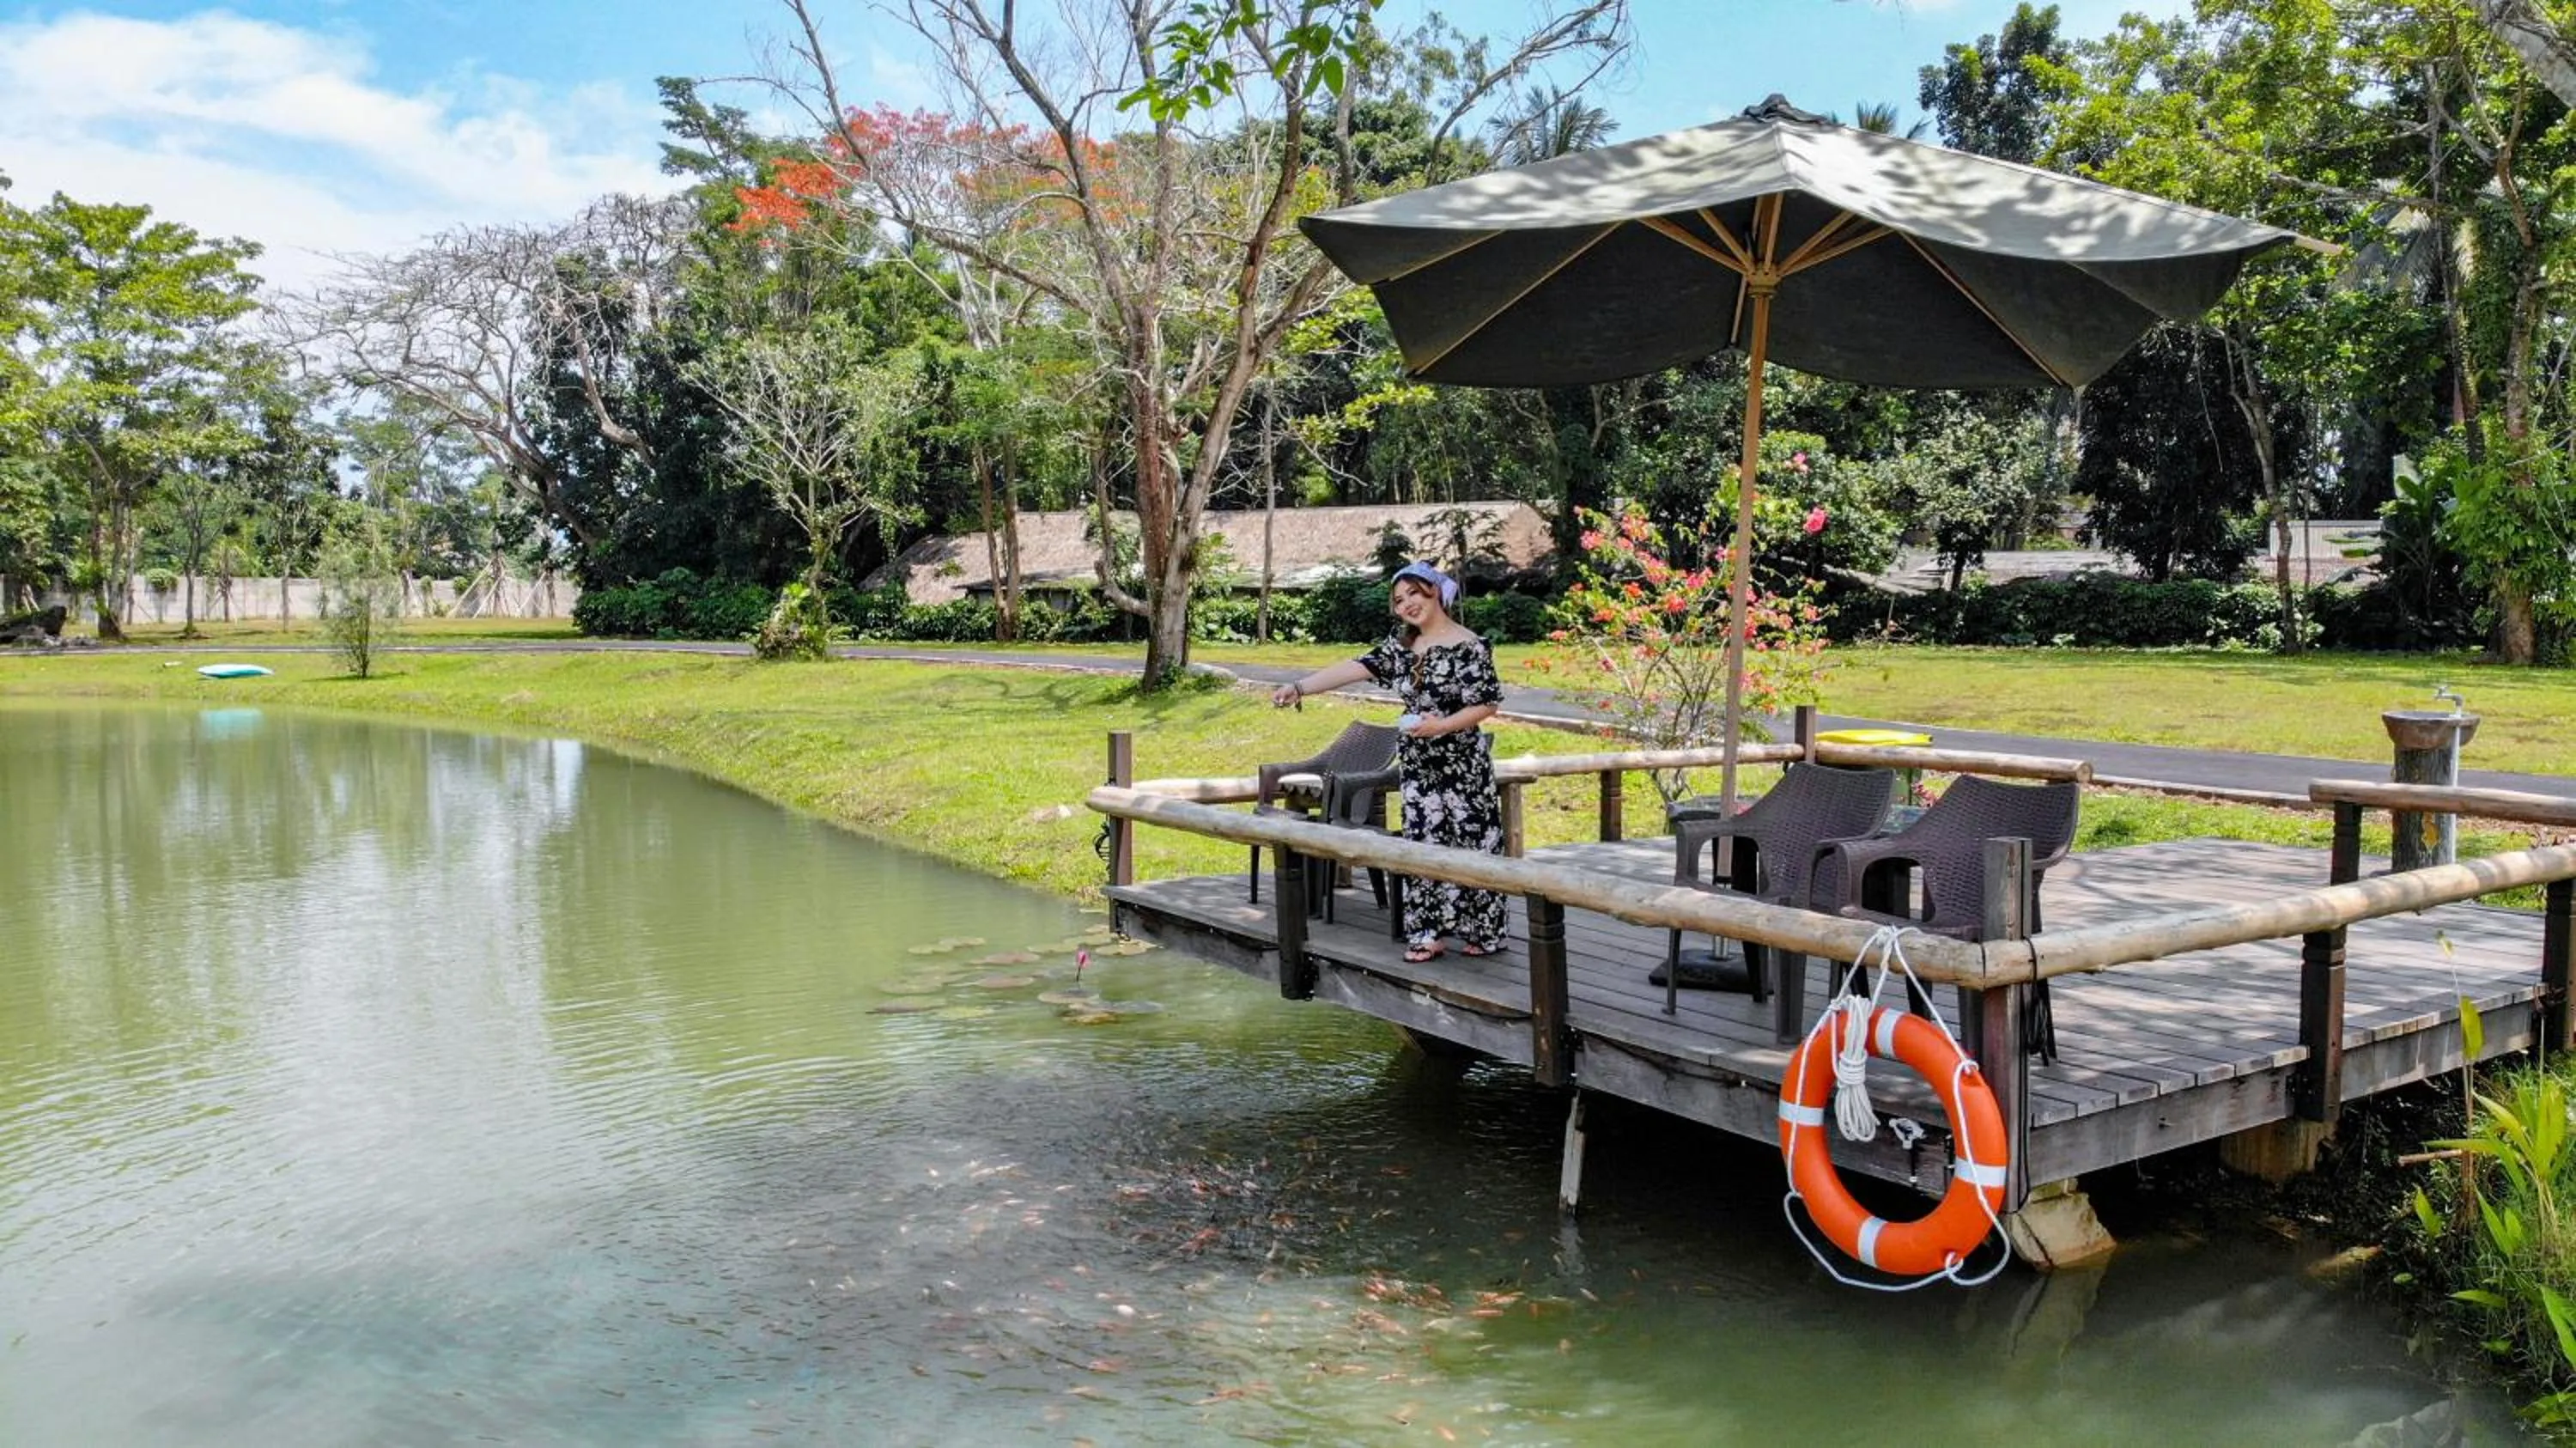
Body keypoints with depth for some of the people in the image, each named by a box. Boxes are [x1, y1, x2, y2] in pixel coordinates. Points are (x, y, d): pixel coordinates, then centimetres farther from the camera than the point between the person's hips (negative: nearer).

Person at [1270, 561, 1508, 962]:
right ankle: (1427, 933, 12)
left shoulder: (1469, 647, -10)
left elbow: (1487, 704, -10)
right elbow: (1354, 668, 0)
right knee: (1424, 845, 6)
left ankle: (1481, 932, 12)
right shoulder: (1401, 645, 8)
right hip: (1418, 766, 6)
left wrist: (1441, 725, -21)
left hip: (1462, 766, -6)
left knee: (1469, 845, 0)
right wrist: (1299, 688, -9)